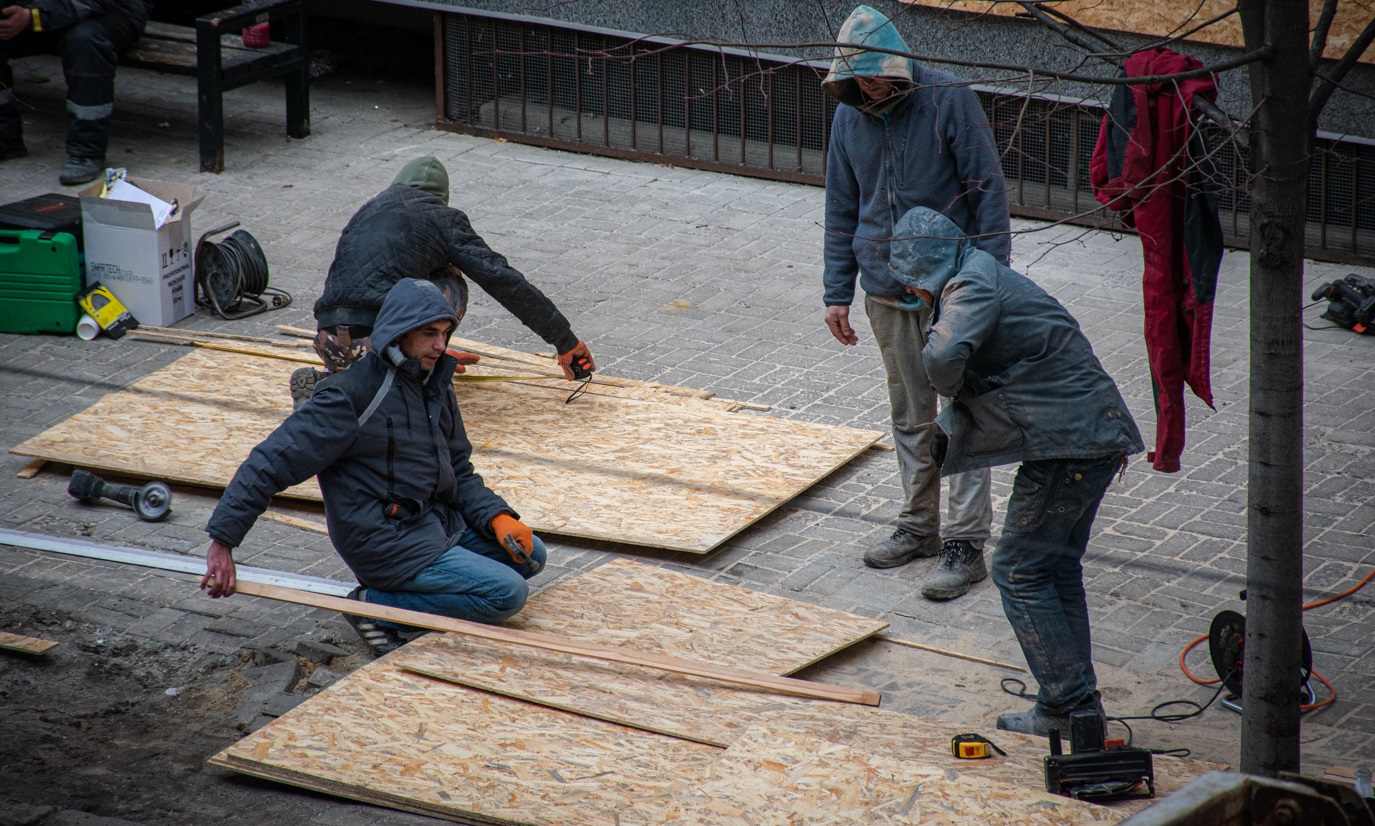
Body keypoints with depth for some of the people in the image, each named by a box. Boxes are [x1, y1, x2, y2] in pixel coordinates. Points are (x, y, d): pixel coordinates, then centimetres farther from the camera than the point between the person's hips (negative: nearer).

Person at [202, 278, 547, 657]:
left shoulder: (436, 385, 8)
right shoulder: (351, 395, -19)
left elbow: (458, 471, 17)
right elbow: (271, 463, -19)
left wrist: (497, 517, -1)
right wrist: (223, 542, -23)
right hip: (384, 540, -9)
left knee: (529, 554, 10)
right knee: (507, 593, -17)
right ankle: (376, 605, -7)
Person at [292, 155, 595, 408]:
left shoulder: (368, 211, 29)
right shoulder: (442, 218, 13)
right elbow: (506, 282, 9)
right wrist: (565, 341, 16)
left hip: (330, 344, 4)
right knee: (452, 286, 18)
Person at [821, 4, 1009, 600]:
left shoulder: (948, 100, -12)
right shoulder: (849, 116, 4)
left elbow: (988, 190, -10)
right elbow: (842, 211, 13)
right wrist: (837, 293, 10)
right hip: (888, 293, 5)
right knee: (909, 415, 14)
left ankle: (965, 542, -1)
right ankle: (918, 525, 26)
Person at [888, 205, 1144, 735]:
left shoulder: (971, 288, -14)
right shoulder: (988, 280, 19)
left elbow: (943, 357, -32)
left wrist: (950, 388, -11)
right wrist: (948, 433, 18)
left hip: (1068, 443, -10)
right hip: (1098, 435, 10)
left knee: (1019, 572, -2)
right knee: (1057, 567, 18)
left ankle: (1068, 704, -1)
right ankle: (1078, 700, 21)